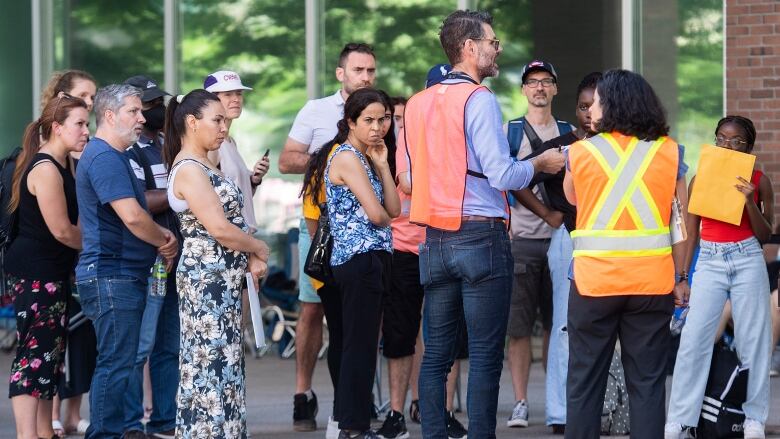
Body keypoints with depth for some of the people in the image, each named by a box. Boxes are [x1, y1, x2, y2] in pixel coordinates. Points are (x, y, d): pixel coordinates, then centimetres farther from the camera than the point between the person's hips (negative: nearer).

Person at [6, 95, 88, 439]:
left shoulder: (61, 167, 14)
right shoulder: (46, 169, -17)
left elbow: (69, 225, 17)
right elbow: (62, 231, -18)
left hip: (52, 272, 10)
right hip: (35, 273, -10)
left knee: (49, 353, 13)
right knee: (34, 352, -11)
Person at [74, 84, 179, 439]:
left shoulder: (113, 156, 19)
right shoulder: (105, 157, -15)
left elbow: (132, 213, 26)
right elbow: (132, 216, -24)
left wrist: (160, 236, 6)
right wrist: (166, 241, -7)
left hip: (123, 275, 11)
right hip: (111, 275, -11)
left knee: (116, 364, 13)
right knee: (116, 365, -9)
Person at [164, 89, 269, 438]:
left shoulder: (203, 167, 15)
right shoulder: (189, 171, -15)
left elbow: (228, 220, 18)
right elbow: (219, 229, -20)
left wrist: (250, 259, 3)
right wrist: (259, 249, -6)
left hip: (222, 279, 10)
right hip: (207, 279, -10)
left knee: (223, 361, 10)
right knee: (211, 361, -7)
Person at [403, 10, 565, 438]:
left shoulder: (417, 104, 11)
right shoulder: (479, 100, -11)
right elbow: (502, 175, -15)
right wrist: (540, 163, 2)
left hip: (435, 239, 7)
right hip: (481, 236, -7)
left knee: (436, 353, 8)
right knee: (485, 355, -4)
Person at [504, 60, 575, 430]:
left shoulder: (569, 134, 13)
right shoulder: (509, 132, 6)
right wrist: (548, 212, -13)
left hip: (559, 237, 2)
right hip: (523, 239, -2)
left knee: (556, 326, 3)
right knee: (518, 326, -5)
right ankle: (520, 403, -3)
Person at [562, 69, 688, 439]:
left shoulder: (581, 151, -1)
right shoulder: (669, 152, 2)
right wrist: (679, 276, 10)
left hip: (594, 280, -1)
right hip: (653, 281, 1)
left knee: (584, 381, 7)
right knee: (647, 383, 5)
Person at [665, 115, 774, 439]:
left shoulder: (758, 181, 3)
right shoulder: (701, 178, 5)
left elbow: (765, 235, 2)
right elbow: (691, 234, 9)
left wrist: (749, 202, -12)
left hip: (748, 262, 0)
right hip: (709, 262, 0)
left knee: (753, 340, 2)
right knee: (693, 340, -6)